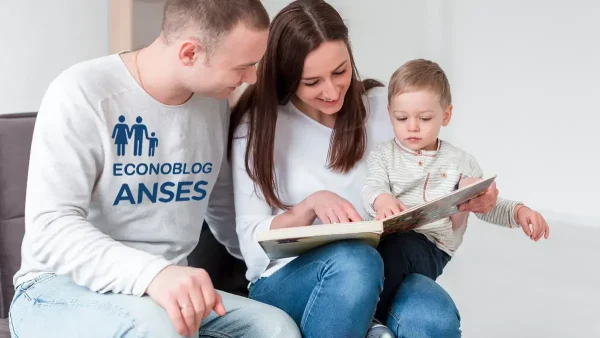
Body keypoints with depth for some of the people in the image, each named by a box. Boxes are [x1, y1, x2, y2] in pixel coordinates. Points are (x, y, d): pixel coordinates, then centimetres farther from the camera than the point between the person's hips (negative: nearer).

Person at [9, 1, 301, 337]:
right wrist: (153, 273, -39)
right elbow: (50, 227, -24)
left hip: (167, 289, 5)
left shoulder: (215, 103, 4)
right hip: (61, 287, -5)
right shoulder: (82, 93, -16)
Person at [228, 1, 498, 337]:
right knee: (355, 259, -35)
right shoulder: (258, 125, -2)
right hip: (287, 281, -1)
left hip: (381, 271, 1)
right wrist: (311, 205, -21)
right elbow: (252, 243, -4)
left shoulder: (384, 106, 5)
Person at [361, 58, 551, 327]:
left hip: (430, 247, -1)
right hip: (387, 237, 1)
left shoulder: (459, 162, 14)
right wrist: (381, 199, -31)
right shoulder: (383, 155, 13)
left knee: (398, 246, -36)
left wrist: (518, 212, -1)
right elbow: (372, 186, -6)